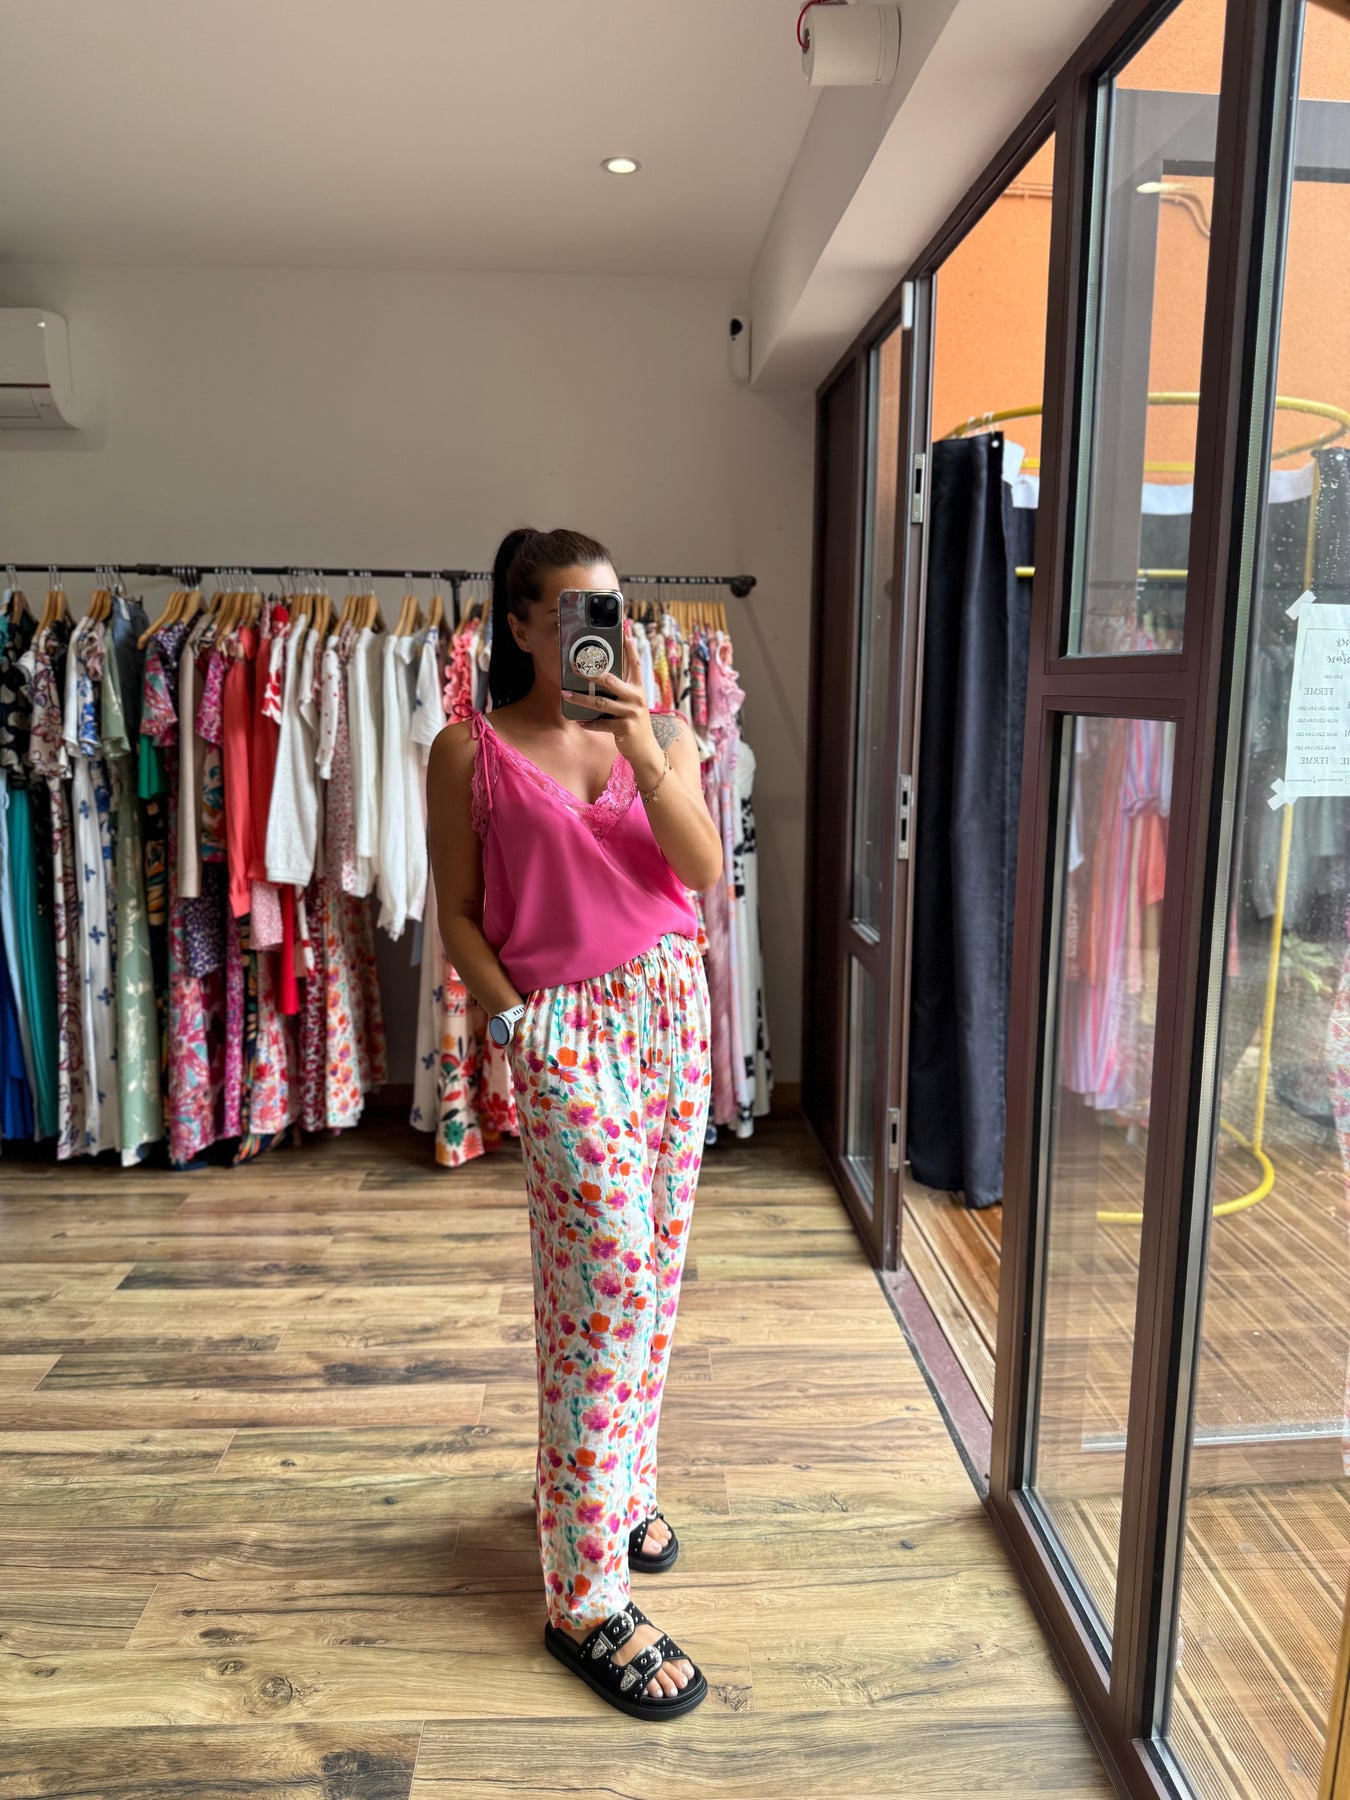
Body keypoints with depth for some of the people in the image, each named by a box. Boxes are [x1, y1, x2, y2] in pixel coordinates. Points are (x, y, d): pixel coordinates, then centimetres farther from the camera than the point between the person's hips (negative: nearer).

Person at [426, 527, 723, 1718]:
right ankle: (586, 1598, 6)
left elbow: (703, 872, -6)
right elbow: (458, 913, 1)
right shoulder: (472, 752, -2)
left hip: (669, 1001, 5)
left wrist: (646, 749, -18)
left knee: (655, 1264, 11)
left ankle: (617, 1481, 35)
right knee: (608, 1274, -8)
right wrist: (513, 1018, -9)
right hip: (562, 1021, -4)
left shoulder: (659, 731, 6)